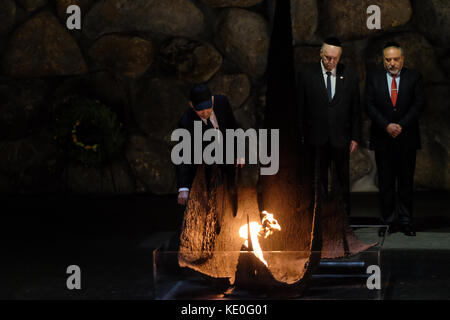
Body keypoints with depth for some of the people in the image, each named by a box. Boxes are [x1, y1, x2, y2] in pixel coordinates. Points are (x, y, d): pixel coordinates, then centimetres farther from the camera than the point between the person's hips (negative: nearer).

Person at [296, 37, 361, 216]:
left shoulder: (349, 75, 3)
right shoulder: (306, 73, 0)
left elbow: (355, 109, 7)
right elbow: (300, 107, 2)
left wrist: (355, 137, 3)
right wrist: (301, 135, -1)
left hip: (340, 138, 1)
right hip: (317, 139, -1)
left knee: (343, 181, 5)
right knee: (319, 182, 4)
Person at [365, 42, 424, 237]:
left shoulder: (414, 78, 5)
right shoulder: (373, 78, 6)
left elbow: (418, 104, -2)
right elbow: (370, 106, -1)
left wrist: (401, 126, -13)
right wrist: (387, 126, -13)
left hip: (407, 139, 0)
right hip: (383, 139, 0)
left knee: (406, 182, 3)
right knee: (386, 183, 2)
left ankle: (406, 221, 9)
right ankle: (388, 221, 8)